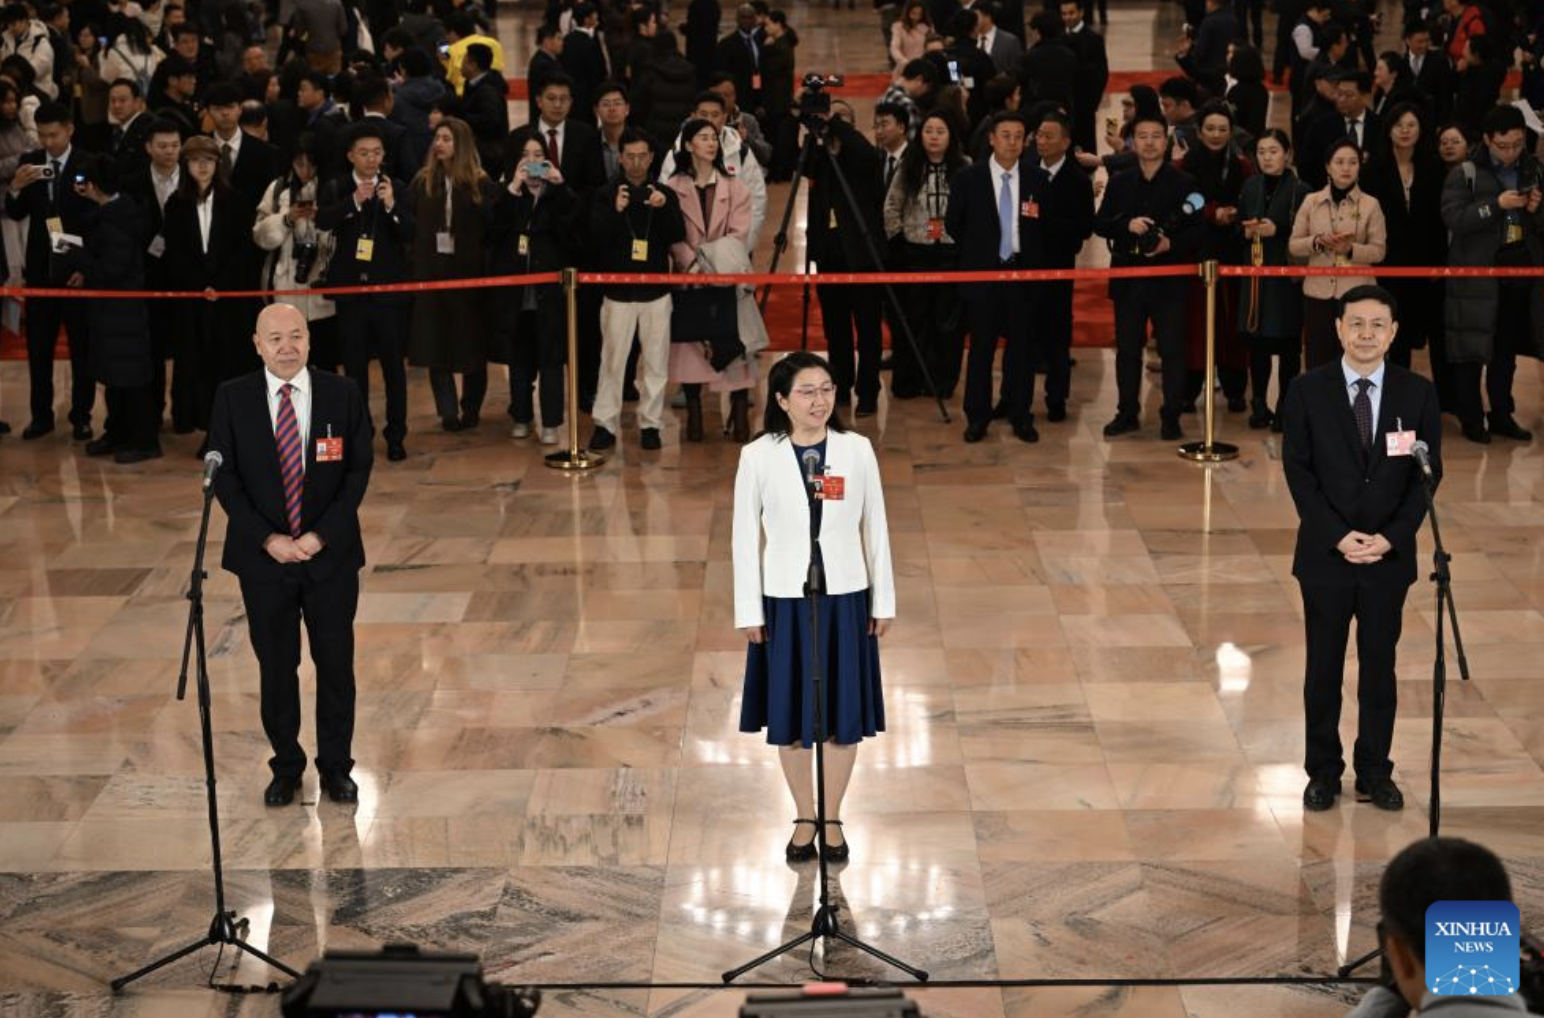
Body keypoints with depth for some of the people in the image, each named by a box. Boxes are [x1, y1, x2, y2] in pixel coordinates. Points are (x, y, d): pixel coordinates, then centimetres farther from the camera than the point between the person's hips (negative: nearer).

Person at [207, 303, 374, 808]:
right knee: (276, 666, 9)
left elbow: (358, 470, -3)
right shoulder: (232, 398, -3)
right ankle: (286, 766, 24)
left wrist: (322, 535, -13)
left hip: (330, 553, 0)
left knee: (336, 663, 7)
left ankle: (335, 766, 22)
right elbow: (224, 476, -3)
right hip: (262, 557, 0)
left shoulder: (344, 394, -3)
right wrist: (268, 539, -13)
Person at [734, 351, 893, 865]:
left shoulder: (857, 450, -6)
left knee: (843, 715, 10)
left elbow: (875, 528, 1)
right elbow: (746, 536, -3)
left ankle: (832, 820, 26)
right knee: (790, 716, 10)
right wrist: (749, 611, -3)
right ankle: (804, 819, 28)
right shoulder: (758, 456, -8)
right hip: (785, 600, -1)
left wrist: (884, 601, 3)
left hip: (844, 598, 1)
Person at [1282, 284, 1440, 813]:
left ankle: (1375, 773, 20)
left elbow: (1427, 473, -1)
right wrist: (1338, 536, -13)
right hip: (1325, 554, -1)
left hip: (1389, 555, 1)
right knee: (1323, 668, 8)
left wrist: (1391, 537, -12)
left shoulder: (1418, 393, -1)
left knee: (1379, 666, 9)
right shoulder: (1307, 391, -4)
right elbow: (1298, 471, -5)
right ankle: (1323, 772, 19)